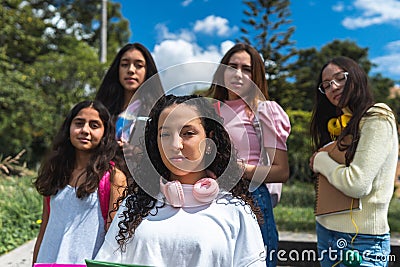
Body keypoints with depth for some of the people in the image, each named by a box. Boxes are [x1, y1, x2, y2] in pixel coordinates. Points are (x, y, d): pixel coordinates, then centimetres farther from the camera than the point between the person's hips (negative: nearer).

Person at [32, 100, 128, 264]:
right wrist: (35, 263, 7)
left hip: (86, 261, -4)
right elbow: (44, 229, 8)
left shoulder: (113, 176, -12)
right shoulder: (55, 170, 3)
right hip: (47, 260, 4)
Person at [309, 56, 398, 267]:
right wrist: (320, 161, -6)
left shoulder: (377, 120, -13)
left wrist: (321, 161, -9)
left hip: (361, 238, -7)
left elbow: (357, 184, -23)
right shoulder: (343, 125, 11)